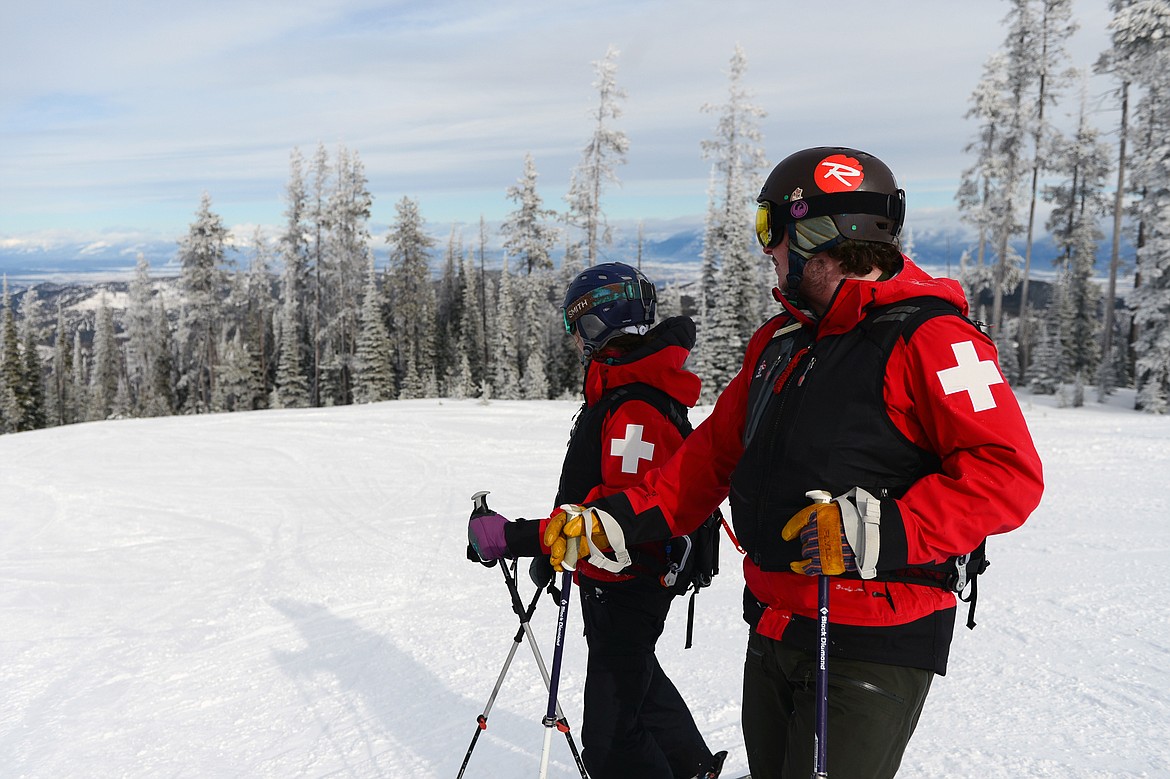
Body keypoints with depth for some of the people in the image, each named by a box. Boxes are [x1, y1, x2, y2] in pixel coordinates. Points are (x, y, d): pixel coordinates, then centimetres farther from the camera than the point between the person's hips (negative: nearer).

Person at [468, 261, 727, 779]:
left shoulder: (635, 409, -27)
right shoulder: (618, 391, 7)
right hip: (610, 581, 11)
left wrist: (520, 539, -37)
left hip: (629, 590, -11)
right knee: (638, 678, 31)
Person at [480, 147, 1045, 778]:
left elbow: (1007, 473, -20)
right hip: (772, 631, 8)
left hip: (873, 652, -7)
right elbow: (714, 453, 13)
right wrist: (615, 519, 5)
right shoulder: (779, 341, 10)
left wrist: (882, 532, -31)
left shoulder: (926, 337, -14)